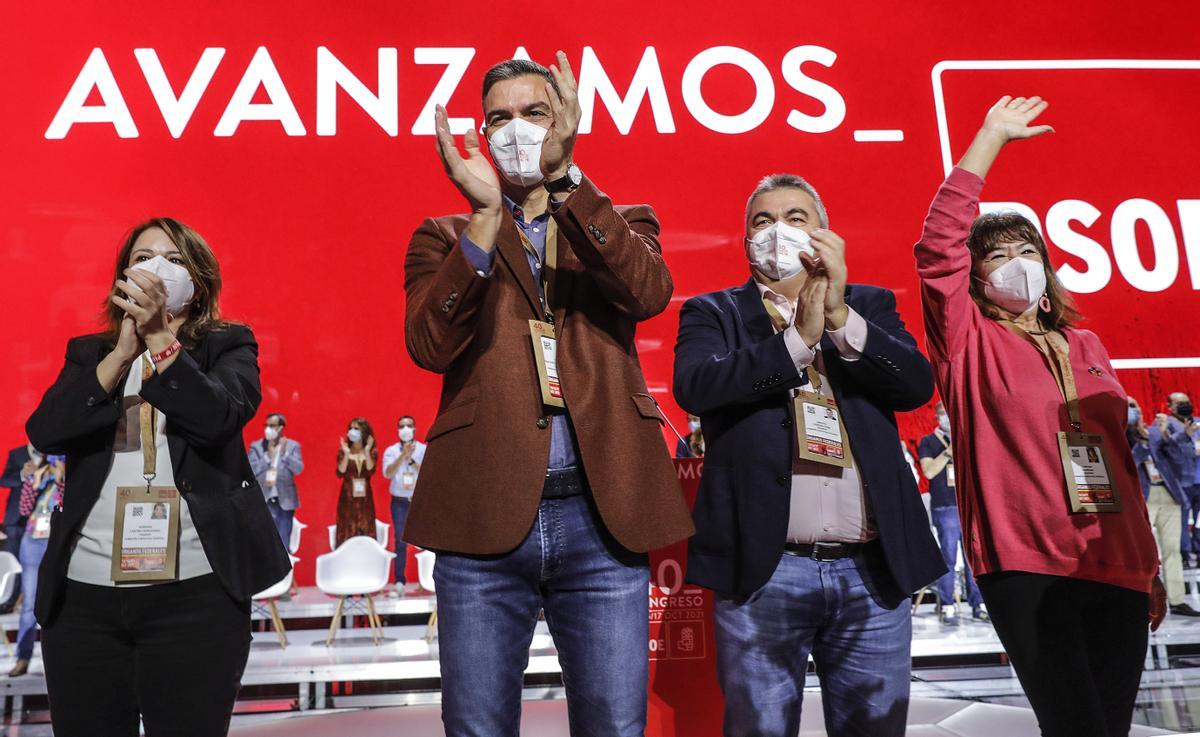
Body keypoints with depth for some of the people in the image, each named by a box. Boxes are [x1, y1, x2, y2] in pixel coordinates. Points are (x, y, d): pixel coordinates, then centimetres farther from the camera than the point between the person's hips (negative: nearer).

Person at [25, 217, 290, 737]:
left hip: (195, 590, -3)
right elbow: (45, 433, -3)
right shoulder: (88, 353, 15)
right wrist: (122, 353, -12)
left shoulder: (228, 346, 7)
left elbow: (218, 418, -12)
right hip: (83, 592, 3)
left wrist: (159, 337, -18)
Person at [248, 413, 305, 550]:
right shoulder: (256, 446, 5)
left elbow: (299, 468, -8)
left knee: (284, 543, 5)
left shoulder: (293, 446, 4)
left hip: (284, 500, 0)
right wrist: (268, 456, -14)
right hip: (263, 500, 0)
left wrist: (284, 453, -19)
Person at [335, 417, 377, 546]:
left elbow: (370, 471, -12)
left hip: (364, 498, 0)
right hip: (347, 497, 0)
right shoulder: (343, 451, 3)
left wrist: (367, 452, -18)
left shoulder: (372, 452, 3)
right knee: (347, 533, -2)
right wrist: (347, 454, -18)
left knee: (365, 533, 0)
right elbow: (340, 473, -10)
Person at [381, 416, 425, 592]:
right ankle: (399, 581, 5)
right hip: (399, 502, 1)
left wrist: (411, 460, -18)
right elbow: (387, 473, -11)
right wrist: (403, 455, -21)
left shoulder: (425, 450, 1)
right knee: (400, 541, 1)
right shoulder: (391, 451, 4)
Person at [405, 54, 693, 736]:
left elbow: (649, 292, -10)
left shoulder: (620, 224, 13)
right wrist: (484, 214, -15)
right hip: (483, 520, 0)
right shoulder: (445, 237, 11)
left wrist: (563, 177, -18)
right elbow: (430, 346, -7)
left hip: (602, 517, 0)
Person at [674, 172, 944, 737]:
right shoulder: (713, 313, 8)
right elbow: (694, 385, -11)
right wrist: (799, 339, -12)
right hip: (764, 570, -2)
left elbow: (916, 384, -2)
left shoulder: (870, 306, 15)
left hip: (874, 569, 3)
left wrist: (841, 316, -13)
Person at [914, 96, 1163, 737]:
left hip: (1117, 569, 5)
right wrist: (991, 138, -8)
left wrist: (1151, 567, 19)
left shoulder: (1085, 347, 18)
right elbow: (937, 249, -12)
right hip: (1026, 566, -5)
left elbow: (1121, 459, 20)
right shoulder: (969, 341, 3)